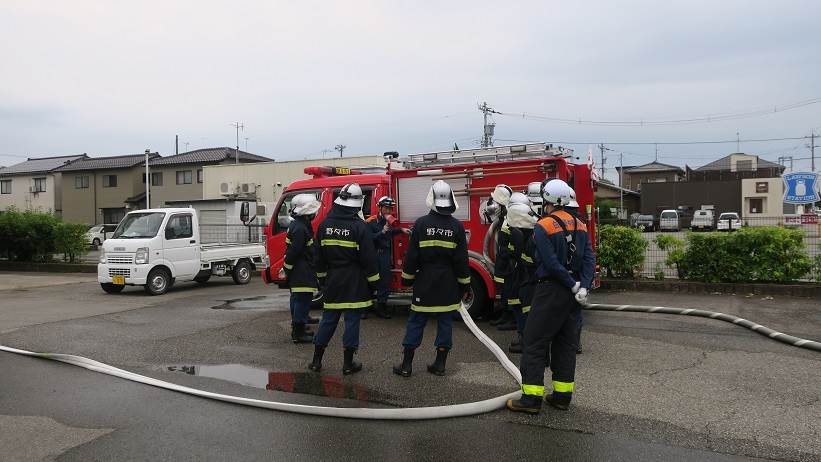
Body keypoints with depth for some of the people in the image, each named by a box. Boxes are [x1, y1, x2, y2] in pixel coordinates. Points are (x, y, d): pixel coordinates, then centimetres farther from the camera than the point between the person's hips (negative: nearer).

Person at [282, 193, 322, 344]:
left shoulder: (299, 224, 14)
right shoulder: (300, 228, -20)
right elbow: (293, 252, -22)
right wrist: (288, 269, -16)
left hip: (299, 274, 11)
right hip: (301, 274, -11)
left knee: (298, 300, 17)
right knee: (302, 300, -6)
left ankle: (297, 330, 27)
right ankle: (298, 334, -1)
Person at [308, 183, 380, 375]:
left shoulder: (324, 225, 2)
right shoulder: (359, 226, -13)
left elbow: (319, 255, 10)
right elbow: (368, 258, -11)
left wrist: (322, 277, 21)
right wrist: (373, 282, -2)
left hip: (332, 282, 5)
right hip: (354, 284, -4)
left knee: (328, 319, 12)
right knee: (352, 320, 3)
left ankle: (316, 360, 17)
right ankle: (348, 363, 8)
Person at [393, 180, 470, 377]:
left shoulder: (421, 223, -8)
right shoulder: (457, 226, -4)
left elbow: (412, 255, -4)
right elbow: (462, 259, -1)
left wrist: (407, 278, 7)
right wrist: (464, 284, 8)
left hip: (425, 283, -1)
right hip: (449, 286, 1)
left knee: (416, 321, 6)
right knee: (445, 322, 9)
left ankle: (406, 365, 9)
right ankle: (440, 364, 13)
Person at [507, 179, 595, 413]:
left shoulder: (543, 227, -12)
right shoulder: (579, 225, 9)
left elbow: (552, 263, -18)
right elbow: (589, 259, 1)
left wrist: (574, 287, -11)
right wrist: (583, 287, -7)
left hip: (551, 290, -7)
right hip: (572, 294, 7)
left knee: (535, 342, -1)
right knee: (566, 342, 14)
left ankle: (532, 397, -2)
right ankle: (563, 394, 19)